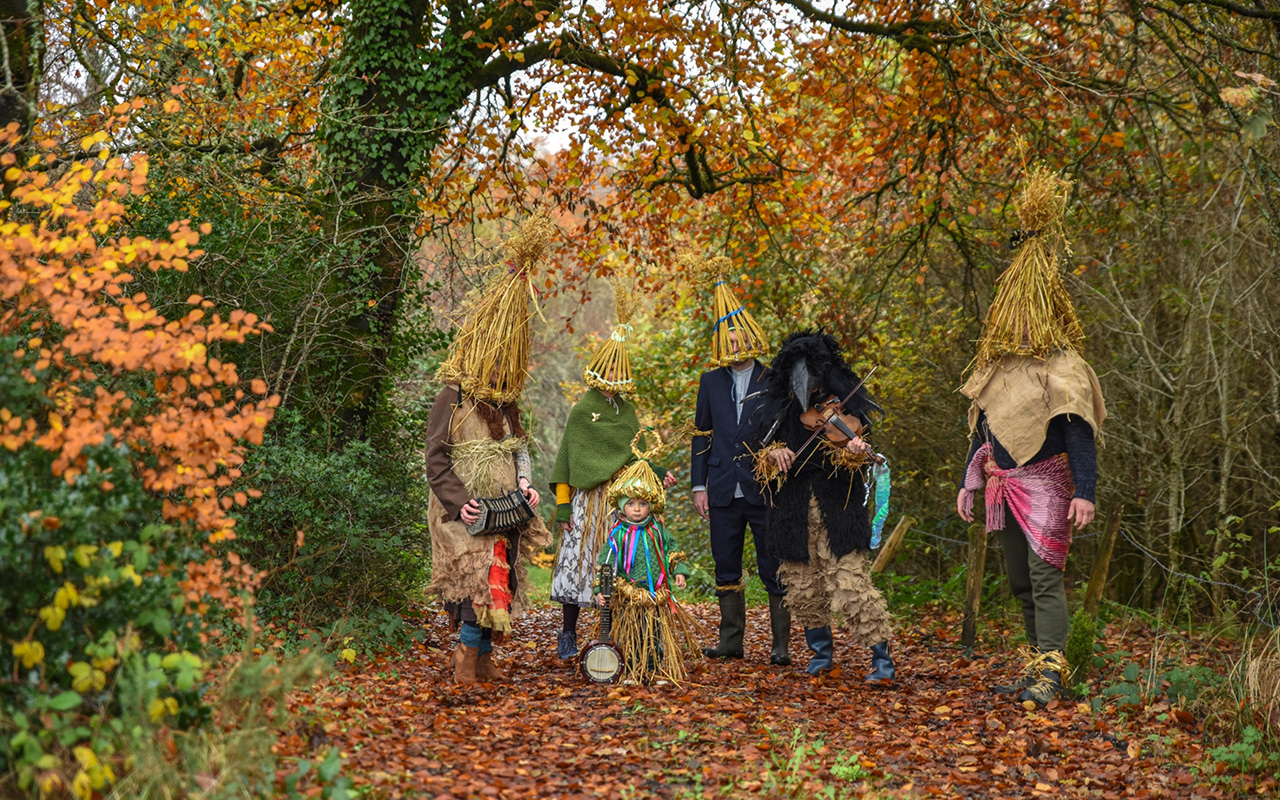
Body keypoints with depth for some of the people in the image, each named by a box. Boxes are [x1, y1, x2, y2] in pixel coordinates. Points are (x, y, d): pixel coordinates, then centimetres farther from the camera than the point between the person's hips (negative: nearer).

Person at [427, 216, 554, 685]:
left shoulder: (505, 403, 16)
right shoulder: (452, 399, -6)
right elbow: (436, 458, -9)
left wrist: (524, 482, 4)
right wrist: (458, 502, -18)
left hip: (503, 506, 7)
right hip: (468, 513, -7)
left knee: (501, 579, 7)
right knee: (484, 578, -17)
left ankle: (483, 659, 14)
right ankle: (467, 659, -10)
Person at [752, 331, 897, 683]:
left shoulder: (843, 402, -1)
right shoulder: (778, 406, 8)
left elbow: (862, 448, -3)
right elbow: (759, 446, 13)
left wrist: (857, 452, -26)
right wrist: (772, 454, -8)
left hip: (836, 507, -4)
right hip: (793, 508, 4)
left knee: (850, 580, -13)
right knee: (802, 584, 10)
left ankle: (882, 658, -9)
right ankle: (822, 650, 30)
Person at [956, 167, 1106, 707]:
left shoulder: (1063, 368, -8)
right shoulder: (994, 367, 13)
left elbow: (1080, 434, -12)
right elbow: (981, 431, 19)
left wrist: (1085, 491, -19)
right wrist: (969, 482, 15)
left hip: (1045, 484, -7)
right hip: (1003, 486, 7)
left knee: (1045, 574, -14)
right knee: (1019, 581, 11)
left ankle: (1049, 674, -17)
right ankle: (1036, 662, 19)